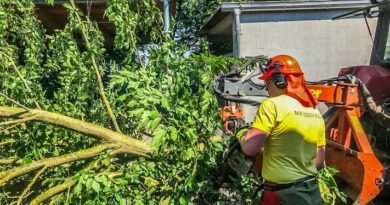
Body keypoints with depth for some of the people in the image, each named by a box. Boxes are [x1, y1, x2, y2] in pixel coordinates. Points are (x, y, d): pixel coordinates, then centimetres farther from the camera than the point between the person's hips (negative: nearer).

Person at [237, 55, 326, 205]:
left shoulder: (272, 105, -16)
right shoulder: (316, 113, 5)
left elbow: (249, 148, -20)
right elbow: (319, 162, 10)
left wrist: (240, 132, -1)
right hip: (312, 192, 7)